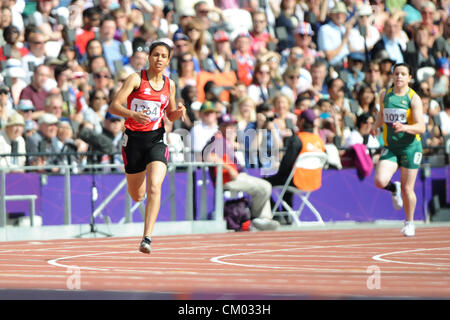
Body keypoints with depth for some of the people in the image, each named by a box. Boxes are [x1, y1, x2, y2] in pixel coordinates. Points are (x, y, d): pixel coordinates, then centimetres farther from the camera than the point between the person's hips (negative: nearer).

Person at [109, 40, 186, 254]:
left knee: (154, 188, -21)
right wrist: (134, 114, -30)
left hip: (156, 139, 1)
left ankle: (147, 238, -23)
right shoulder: (136, 79, -5)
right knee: (137, 196, 12)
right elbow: (114, 107, -12)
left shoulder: (170, 85, 8)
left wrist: (179, 112, -1)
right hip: (134, 139, -1)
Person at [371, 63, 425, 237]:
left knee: (407, 188, 2)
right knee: (380, 181, -18)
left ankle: (409, 222, 23)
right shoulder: (384, 95, 6)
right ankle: (395, 189, 19)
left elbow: (421, 128, -16)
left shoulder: (414, 98, -8)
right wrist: (376, 125, 17)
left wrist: (405, 127, -31)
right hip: (390, 146, 3)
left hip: (410, 147, -3)